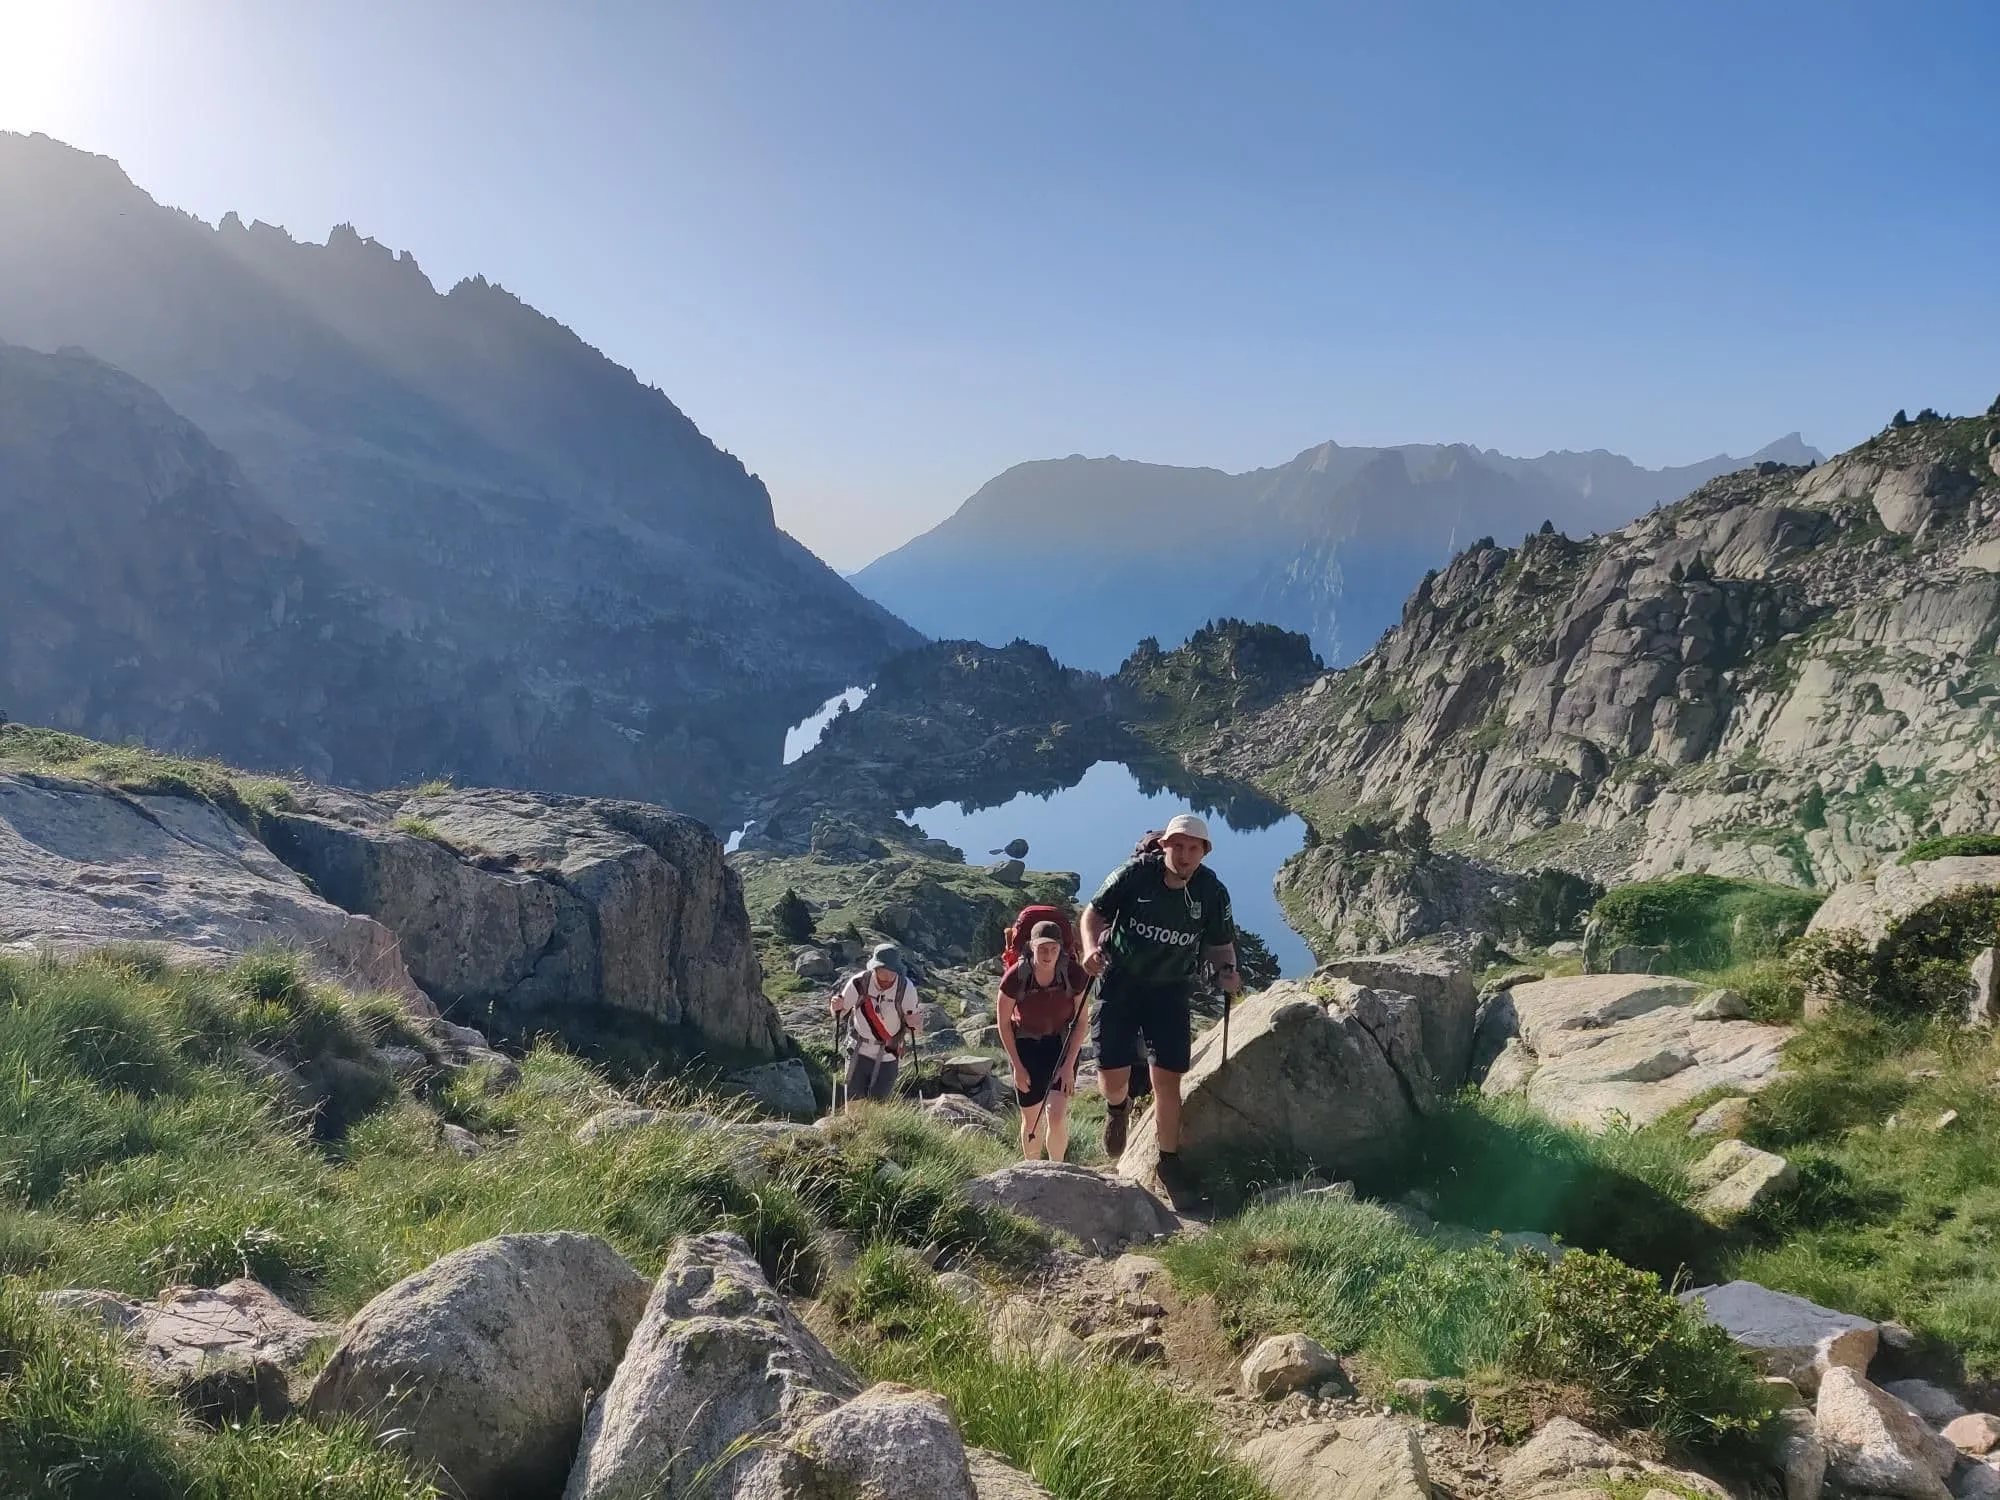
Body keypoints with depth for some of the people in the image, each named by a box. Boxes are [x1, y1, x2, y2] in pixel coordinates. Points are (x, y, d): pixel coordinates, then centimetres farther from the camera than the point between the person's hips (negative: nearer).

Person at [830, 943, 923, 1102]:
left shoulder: (906, 989, -18)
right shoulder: (860, 982, -17)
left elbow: (915, 1035, -11)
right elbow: (839, 1013, -1)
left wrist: (914, 1025, -34)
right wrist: (837, 1007, -24)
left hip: (888, 1057, -1)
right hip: (859, 1052, 1)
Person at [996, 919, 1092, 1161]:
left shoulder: (1074, 974, -21)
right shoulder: (1015, 976, -22)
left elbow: (1081, 1023, -9)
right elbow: (1003, 1023, -8)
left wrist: (1069, 1065, -12)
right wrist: (1018, 1067, -6)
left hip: (1063, 1044, 0)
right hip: (1026, 1044, 0)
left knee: (1056, 1114, -14)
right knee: (1031, 1118, 7)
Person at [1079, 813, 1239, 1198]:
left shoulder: (1212, 892, -8)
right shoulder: (1135, 874, -15)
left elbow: (1219, 944, 6)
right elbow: (1095, 912, -5)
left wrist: (1226, 969, -15)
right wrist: (1091, 947, -24)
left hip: (1172, 990, 1)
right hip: (1120, 982, -1)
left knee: (1168, 1079, 0)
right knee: (1112, 1075, -4)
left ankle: (1169, 1160, 19)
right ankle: (1118, 1108, 35)